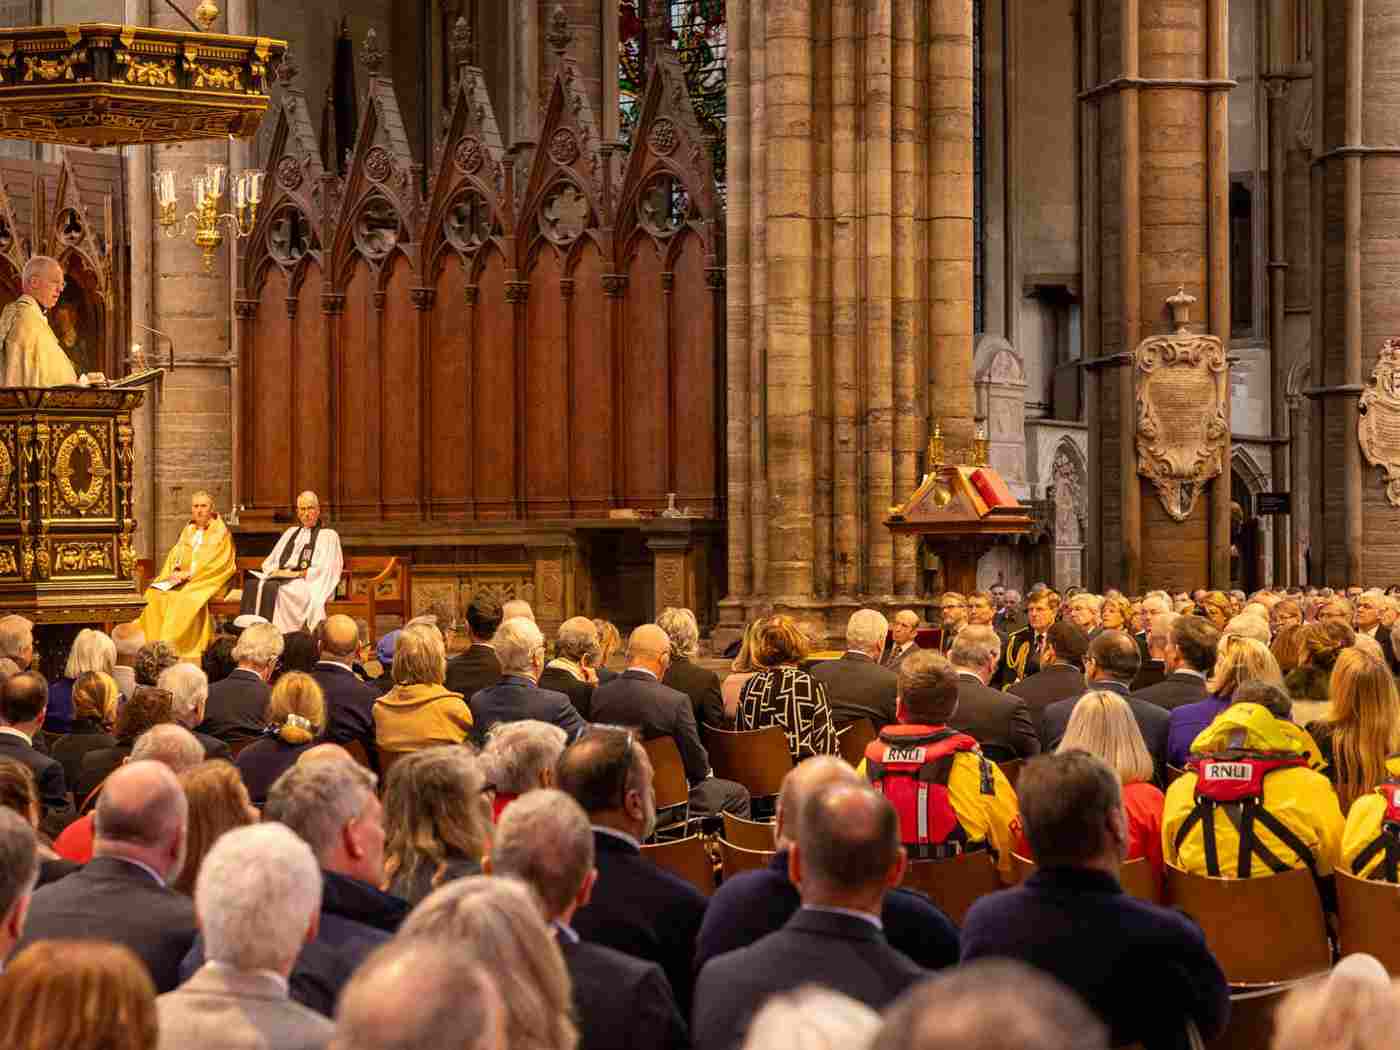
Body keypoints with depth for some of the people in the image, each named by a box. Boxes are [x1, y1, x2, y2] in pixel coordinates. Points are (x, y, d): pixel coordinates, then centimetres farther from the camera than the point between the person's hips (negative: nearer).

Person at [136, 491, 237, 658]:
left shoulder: (220, 532, 2)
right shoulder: (188, 530, 21)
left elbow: (216, 563, -9)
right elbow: (175, 556, 18)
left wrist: (189, 574, -15)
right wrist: (175, 572, -4)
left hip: (206, 581, -6)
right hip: (180, 579, 6)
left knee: (184, 597, -35)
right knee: (154, 594, -20)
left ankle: (171, 646, -35)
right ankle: (153, 644, -23)